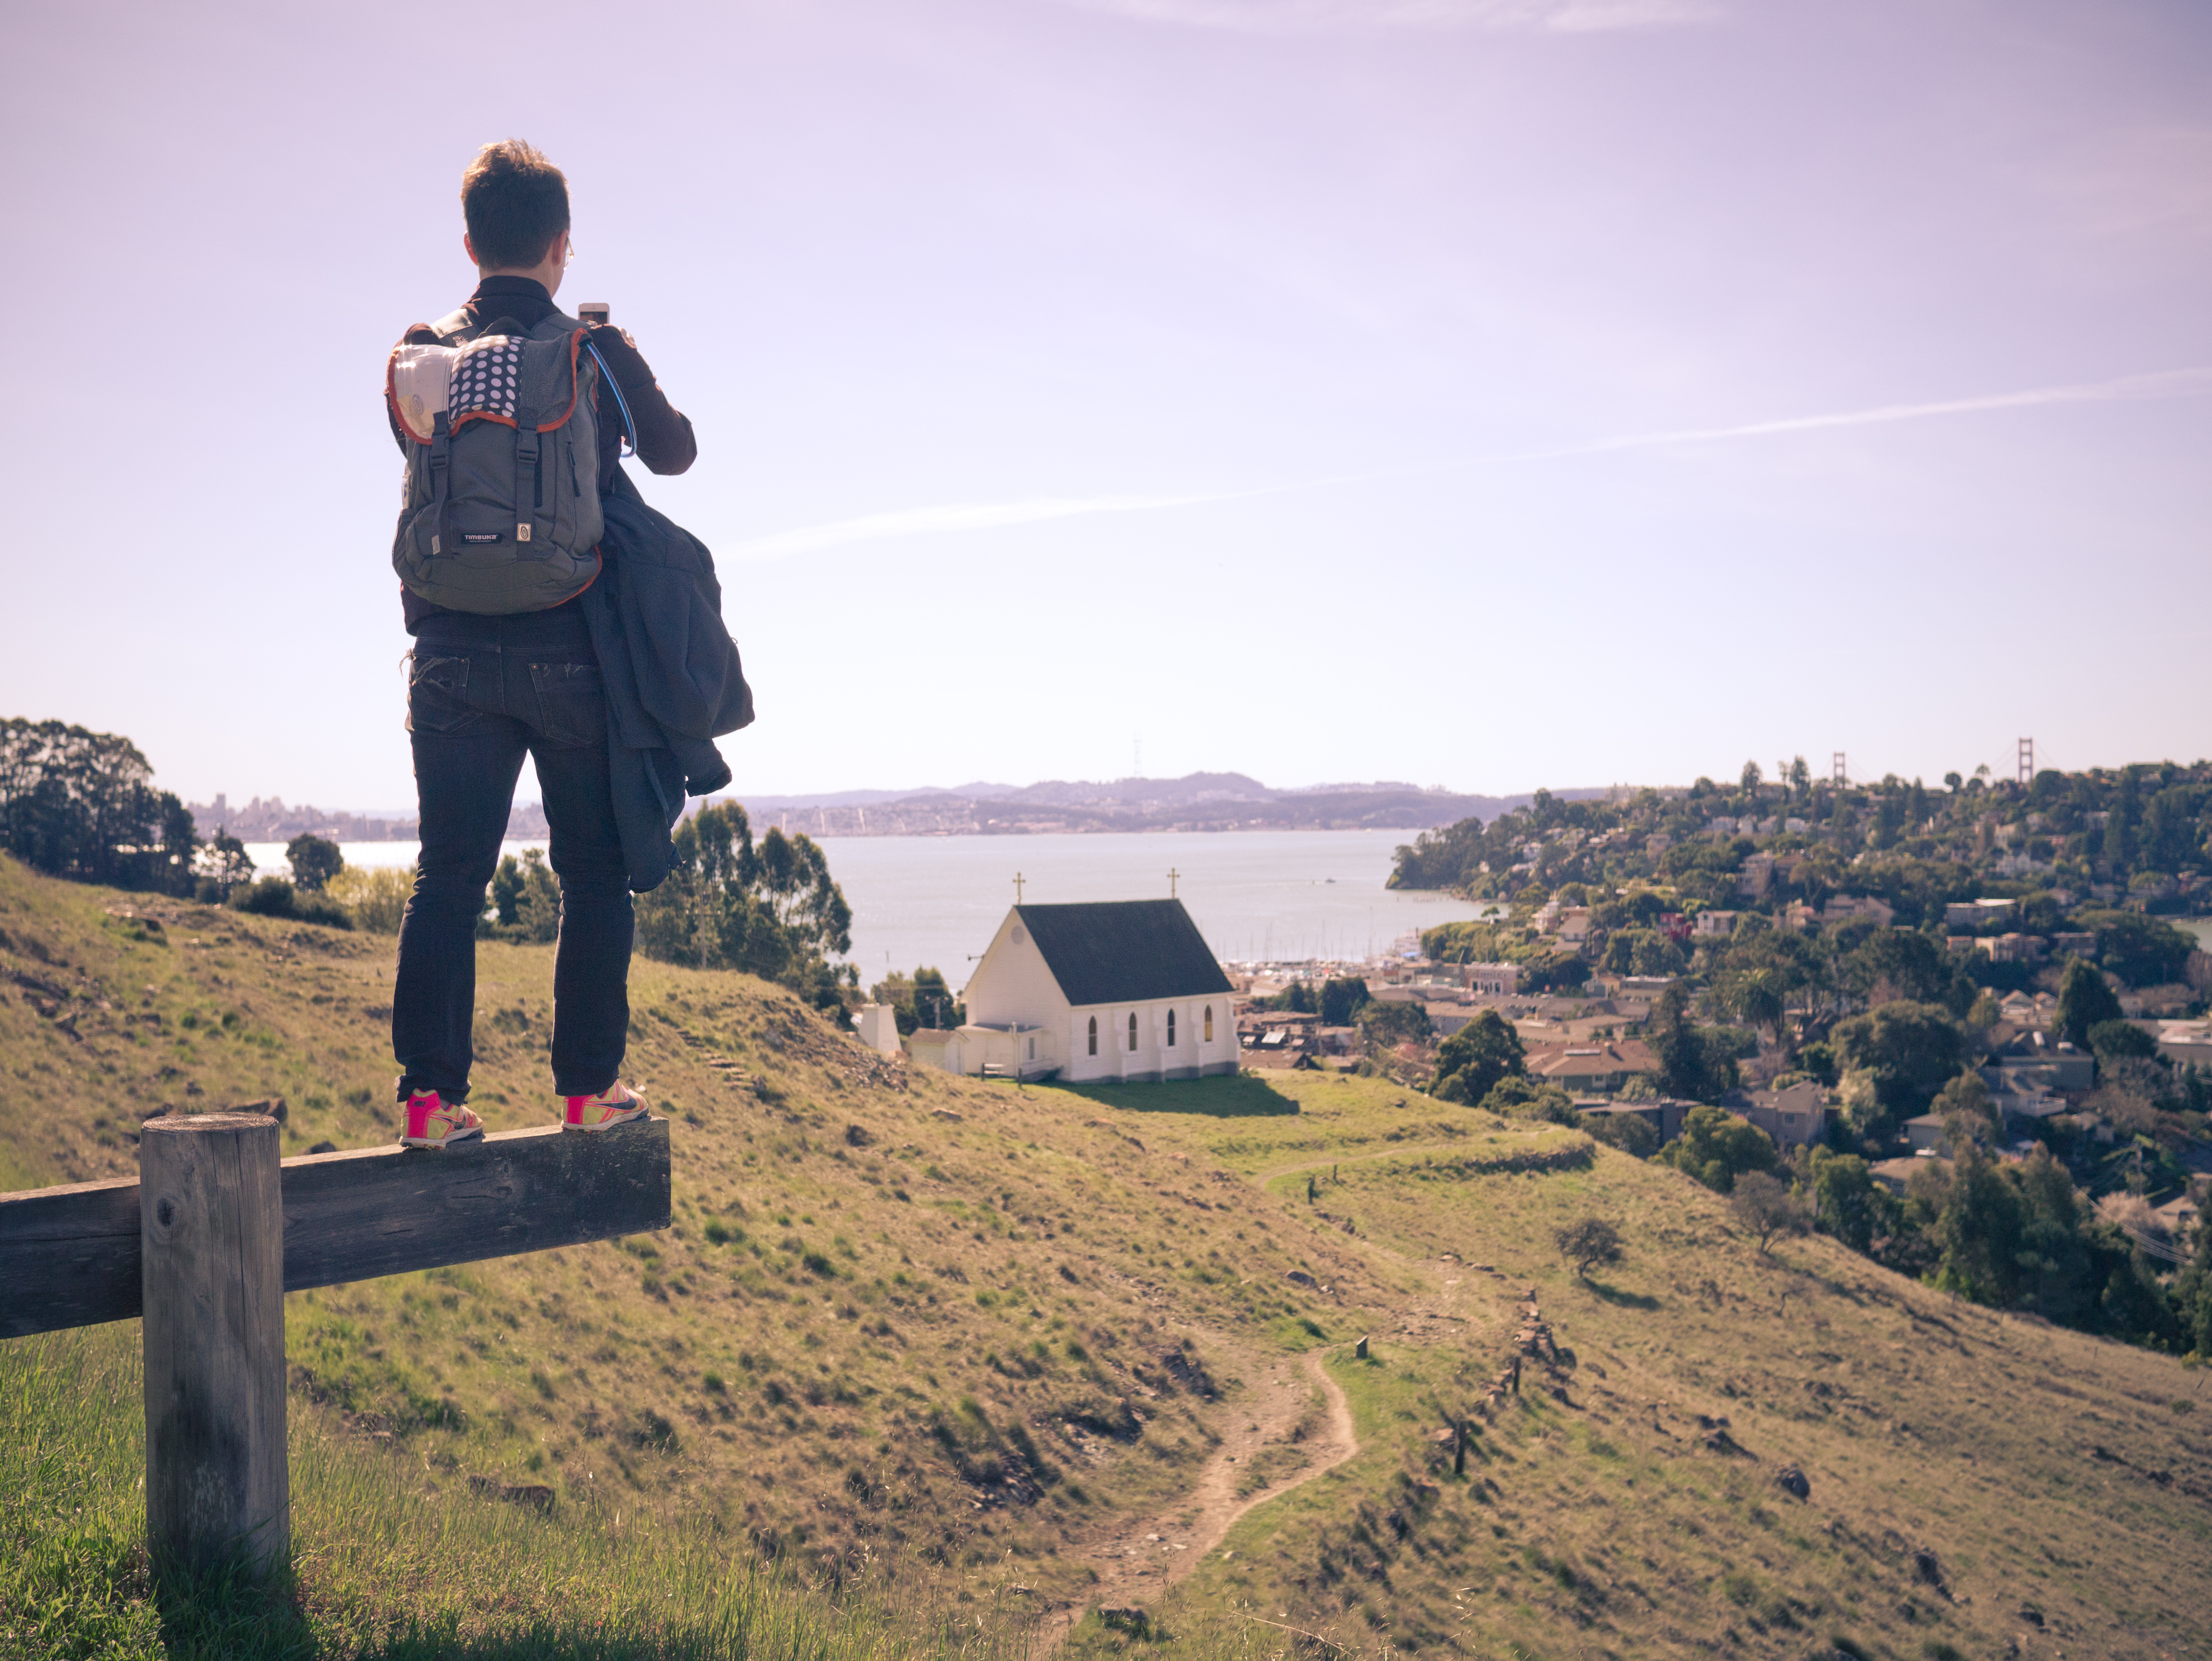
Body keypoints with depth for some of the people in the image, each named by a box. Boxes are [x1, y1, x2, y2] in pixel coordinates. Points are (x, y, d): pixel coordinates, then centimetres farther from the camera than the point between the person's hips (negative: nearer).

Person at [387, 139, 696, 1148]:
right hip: (571, 652, -2)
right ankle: (588, 1087, 11)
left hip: (453, 655, 2)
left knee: (449, 876, 5)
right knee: (593, 876, 8)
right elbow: (674, 452, 14)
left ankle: (430, 1095, 2)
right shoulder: (599, 353, -3)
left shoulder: (421, 357, 4)